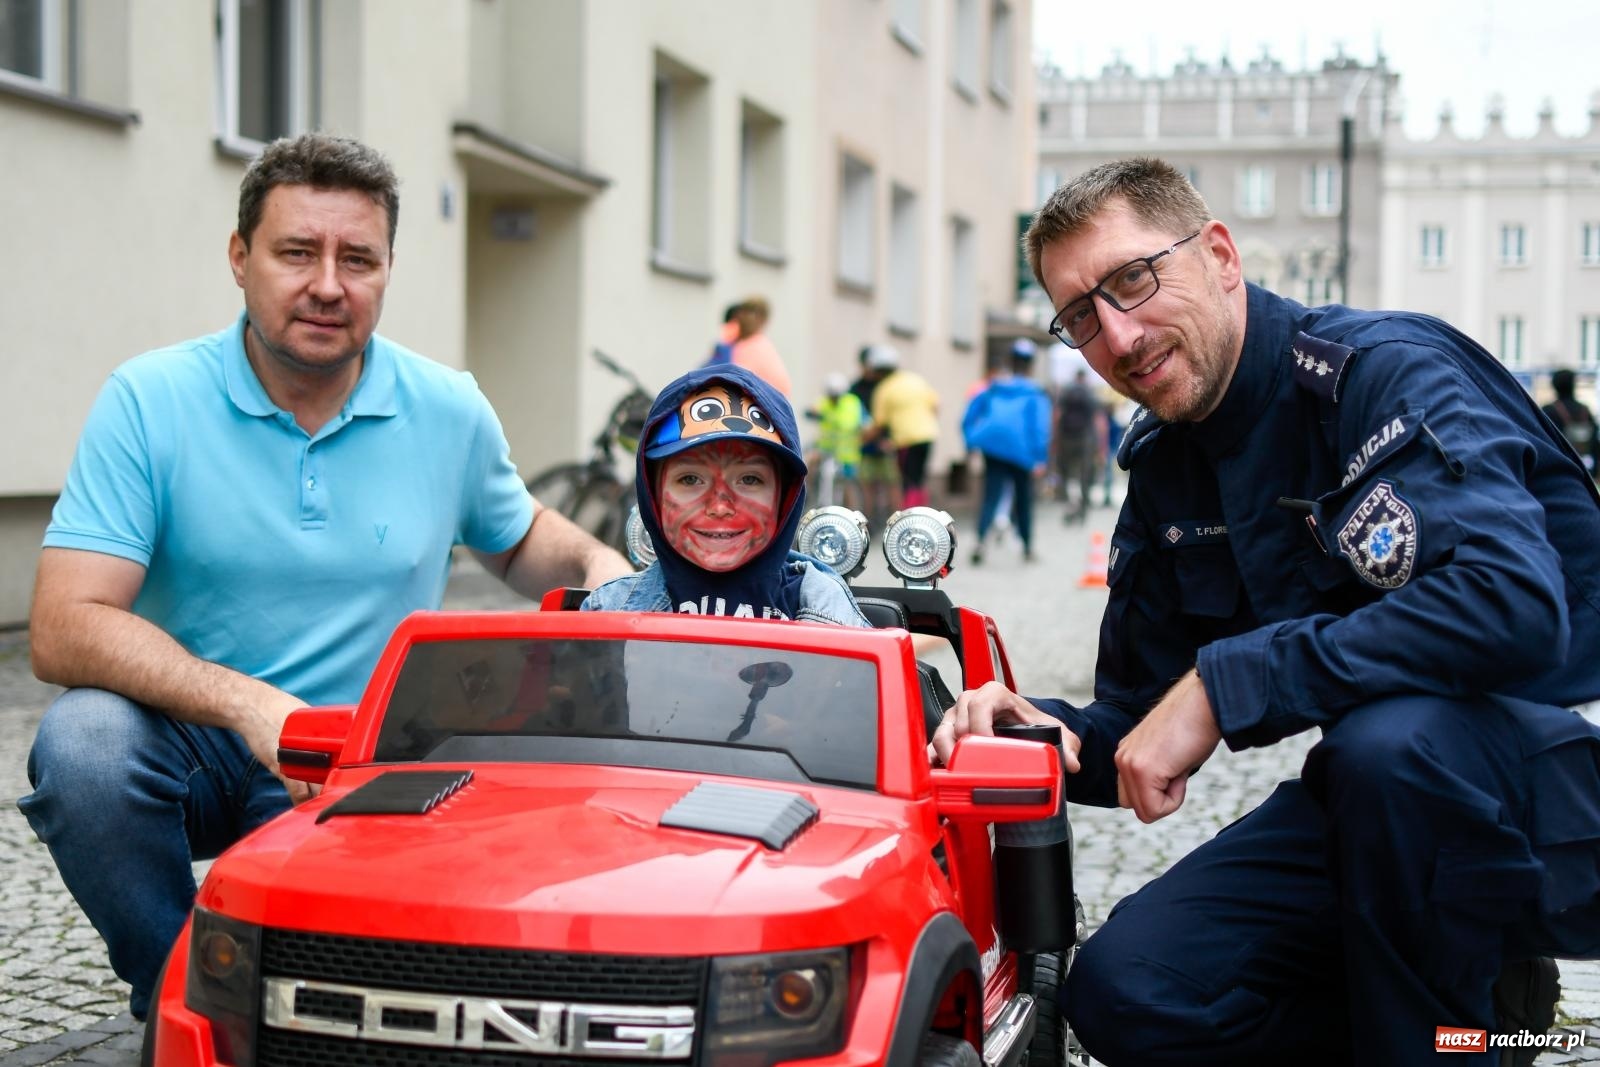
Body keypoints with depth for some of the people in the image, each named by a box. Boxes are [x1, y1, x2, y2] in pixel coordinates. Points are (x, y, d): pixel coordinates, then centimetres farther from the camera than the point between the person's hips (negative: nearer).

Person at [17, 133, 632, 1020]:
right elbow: (63, 630, -17)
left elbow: (516, 540, 21)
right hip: (192, 741, -1)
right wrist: (249, 705, -31)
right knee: (85, 740, -34)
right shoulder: (150, 402, -9)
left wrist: (597, 564, -3)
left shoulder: (450, 412, 1)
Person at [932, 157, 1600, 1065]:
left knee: (1390, 735, -39)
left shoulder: (1388, 370, -18)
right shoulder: (1163, 465, 5)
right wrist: (1054, 733, -14)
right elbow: (1139, 713, 10)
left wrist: (1223, 685, -32)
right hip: (1383, 796, 7)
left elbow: (1512, 602, -36)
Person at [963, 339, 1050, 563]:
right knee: (1023, 500, 14)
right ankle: (1028, 548, 24)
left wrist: (972, 444, 13)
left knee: (991, 497, -4)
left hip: (993, 450, 2)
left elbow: (968, 417, 13)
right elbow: (1041, 427, -8)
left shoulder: (993, 388, 16)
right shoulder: (1035, 394, 4)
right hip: (1021, 454, -2)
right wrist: (1040, 459, -11)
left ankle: (980, 540, -28)